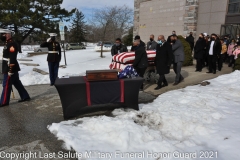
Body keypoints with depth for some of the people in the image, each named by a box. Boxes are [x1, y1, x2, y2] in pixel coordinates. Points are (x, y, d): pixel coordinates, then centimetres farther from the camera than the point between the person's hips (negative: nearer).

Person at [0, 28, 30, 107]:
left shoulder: (12, 44, -18)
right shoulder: (8, 43, 15)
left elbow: (12, 58, -23)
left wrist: (10, 70, -24)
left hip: (10, 68, -10)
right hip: (8, 68, 10)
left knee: (6, 85, -1)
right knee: (17, 83, 14)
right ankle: (25, 97, 22)